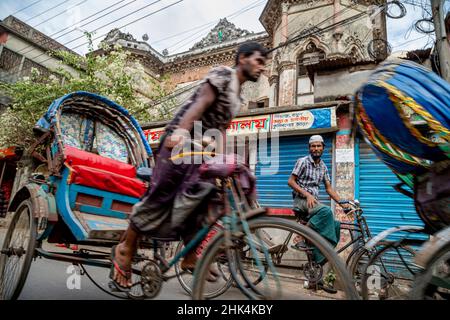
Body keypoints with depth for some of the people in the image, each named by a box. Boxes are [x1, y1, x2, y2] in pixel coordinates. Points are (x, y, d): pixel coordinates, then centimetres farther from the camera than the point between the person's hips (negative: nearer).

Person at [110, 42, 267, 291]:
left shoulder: (237, 98, 23)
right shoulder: (223, 74, -4)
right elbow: (201, 103, -21)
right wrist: (180, 132, -36)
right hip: (179, 143, -9)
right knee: (160, 197, -8)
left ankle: (190, 257, 11)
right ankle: (124, 249, 7)